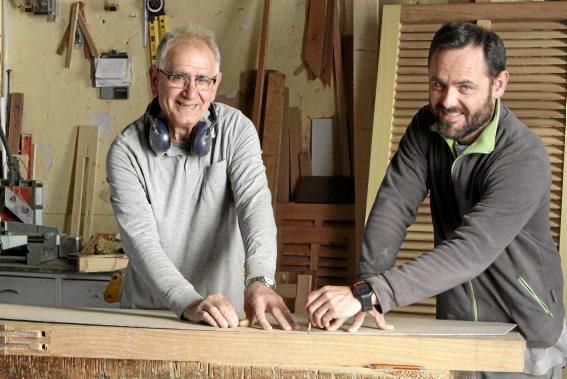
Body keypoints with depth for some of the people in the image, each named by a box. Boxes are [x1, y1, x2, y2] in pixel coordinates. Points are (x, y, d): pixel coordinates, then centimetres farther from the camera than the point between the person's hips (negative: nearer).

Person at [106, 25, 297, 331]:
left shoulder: (236, 129, -2)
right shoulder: (126, 151, -7)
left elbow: (254, 202, -16)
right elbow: (141, 241, -16)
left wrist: (259, 280, -34)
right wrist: (189, 303, -32)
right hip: (146, 311, 0)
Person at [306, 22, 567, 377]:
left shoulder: (525, 158, -26)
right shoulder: (427, 128, -5)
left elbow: (471, 251, -36)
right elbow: (393, 207, -12)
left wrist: (367, 294, -44)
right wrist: (365, 285, -29)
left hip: (525, 337, -4)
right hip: (455, 324, 5)